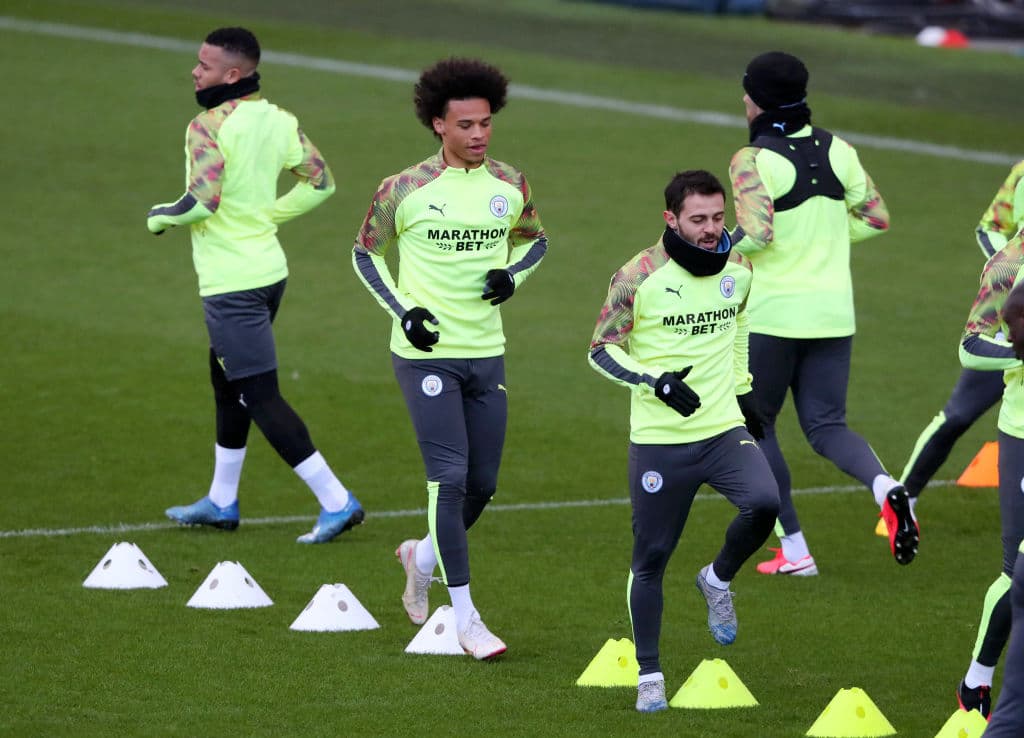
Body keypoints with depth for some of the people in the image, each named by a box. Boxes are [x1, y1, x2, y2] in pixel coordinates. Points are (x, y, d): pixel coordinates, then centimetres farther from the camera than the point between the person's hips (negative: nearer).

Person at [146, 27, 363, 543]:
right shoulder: (278, 121, 4)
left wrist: (159, 217, -8)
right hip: (268, 268, 9)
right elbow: (320, 182, 10)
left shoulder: (209, 127, -19)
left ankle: (336, 501, -8)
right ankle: (221, 502, 31)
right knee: (226, 382, 22)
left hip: (231, 283, -9)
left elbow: (202, 201, -28)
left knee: (259, 396, -5)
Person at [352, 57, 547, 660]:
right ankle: (465, 617, -7)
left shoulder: (510, 186, 2)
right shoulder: (405, 190, -8)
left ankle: (423, 555, 39)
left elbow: (535, 240, 20)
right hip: (426, 355, -5)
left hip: (487, 354, 5)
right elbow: (366, 253, 5)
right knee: (450, 479, -12)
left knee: (483, 485, 10)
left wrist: (513, 275, -2)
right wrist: (403, 310, -8)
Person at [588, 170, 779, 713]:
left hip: (724, 429, 3)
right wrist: (657, 383, -22)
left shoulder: (737, 268, 3)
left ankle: (718, 581, 7)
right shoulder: (639, 277, -12)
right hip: (659, 441, -3)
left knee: (764, 504, -24)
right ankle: (649, 676, 19)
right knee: (651, 557, 3)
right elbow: (601, 350, -8)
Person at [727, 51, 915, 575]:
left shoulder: (753, 161, -13)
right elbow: (876, 218, 9)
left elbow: (756, 234, -24)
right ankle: (885, 487, -22)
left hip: (771, 315, -5)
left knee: (756, 426, 13)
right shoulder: (837, 151, 4)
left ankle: (794, 550, 10)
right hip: (833, 313, 5)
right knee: (826, 427, 11)